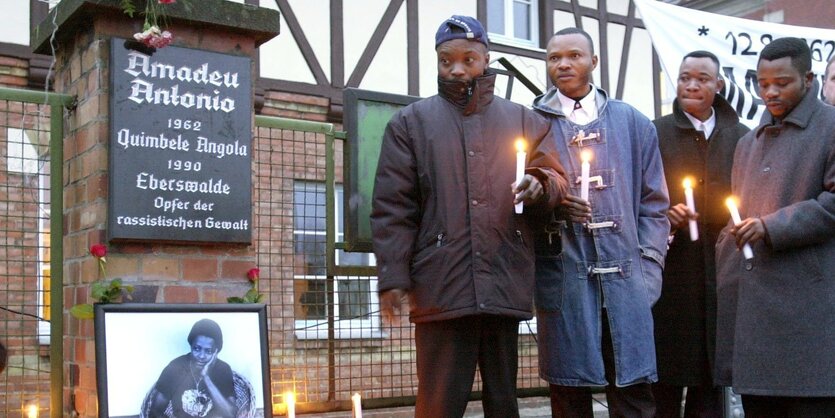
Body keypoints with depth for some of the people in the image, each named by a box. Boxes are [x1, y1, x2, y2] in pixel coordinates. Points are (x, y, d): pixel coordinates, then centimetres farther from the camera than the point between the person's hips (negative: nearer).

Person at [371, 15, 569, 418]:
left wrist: (540, 185, -8)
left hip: (505, 284, 2)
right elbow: (392, 208, 3)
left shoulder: (524, 120, 15)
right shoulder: (410, 122, 8)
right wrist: (392, 278, -5)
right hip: (442, 286, -2)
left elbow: (558, 180, 17)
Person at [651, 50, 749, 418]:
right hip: (671, 269, -2)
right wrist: (661, 214, -15)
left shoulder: (740, 136, 10)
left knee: (710, 374, 8)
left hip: (720, 272, 2)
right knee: (665, 374, 0)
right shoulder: (654, 133, 3)